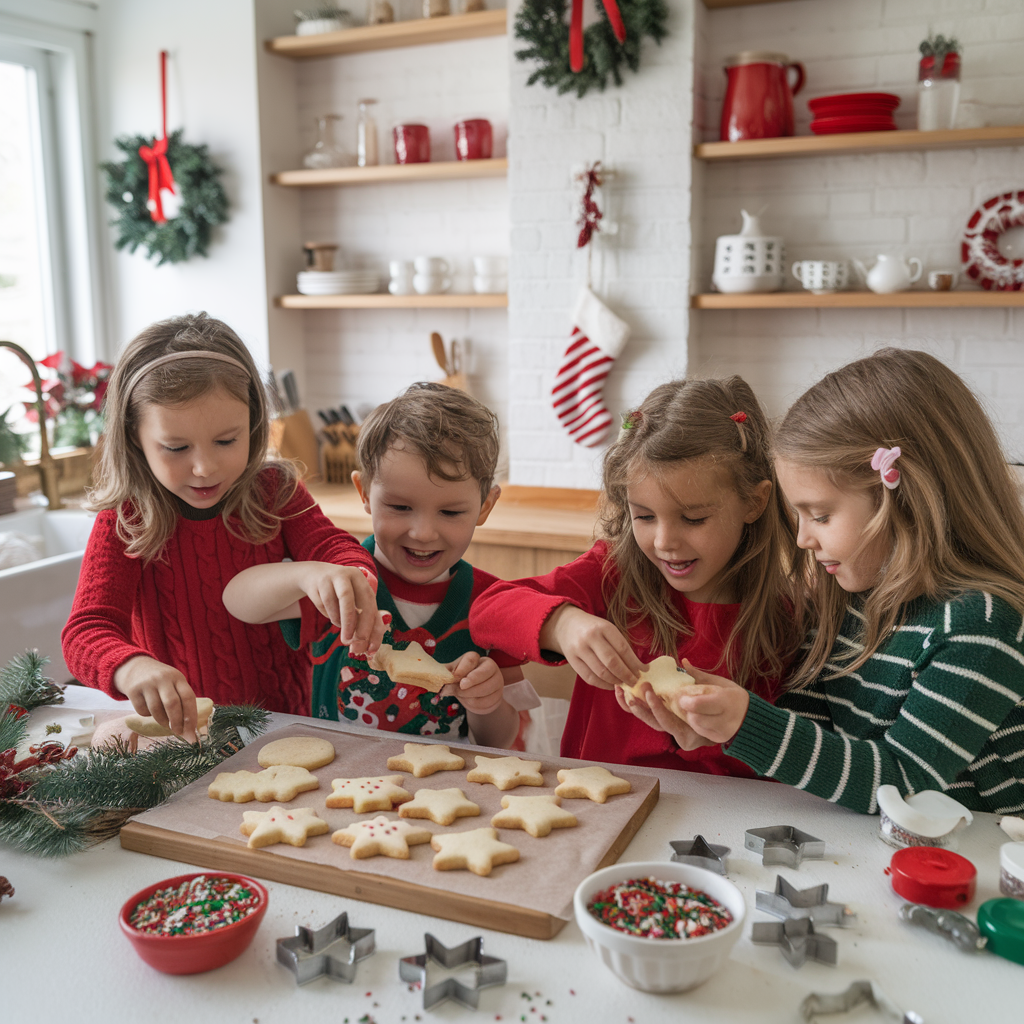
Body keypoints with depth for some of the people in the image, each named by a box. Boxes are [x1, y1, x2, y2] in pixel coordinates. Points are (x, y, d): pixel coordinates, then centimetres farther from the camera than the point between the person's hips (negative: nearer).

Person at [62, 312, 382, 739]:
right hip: (174, 727, 1)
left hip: (282, 715, 0)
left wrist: (351, 575, -40)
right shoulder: (123, 522, -7)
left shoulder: (275, 491, 1)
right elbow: (86, 628, -16)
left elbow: (326, 541, -13)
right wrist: (131, 667, -41)